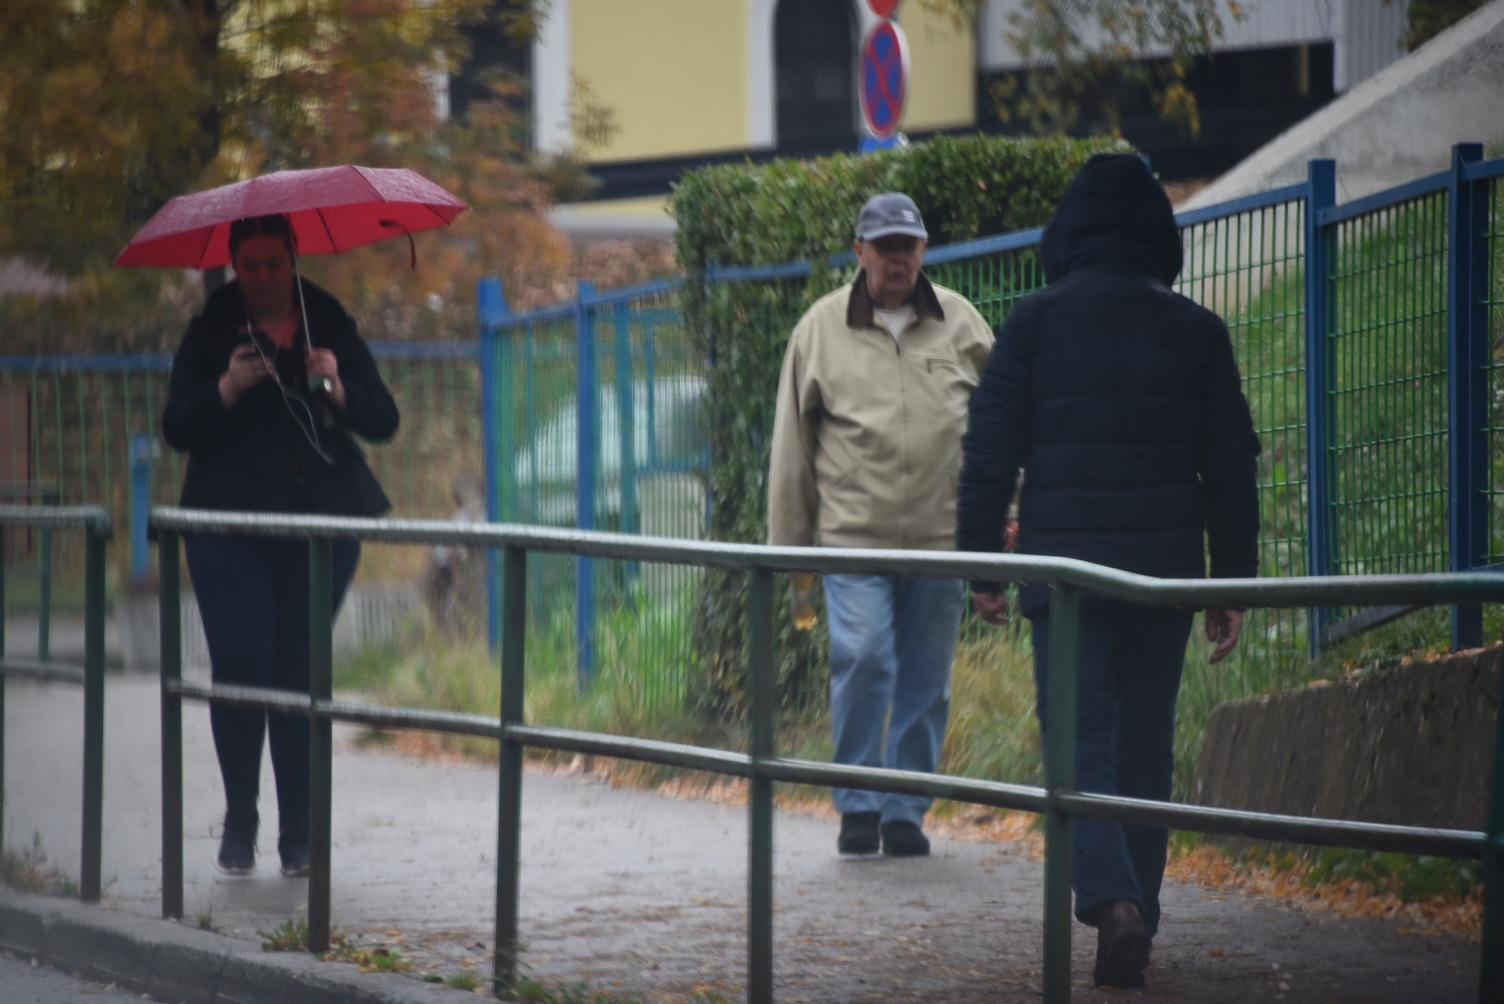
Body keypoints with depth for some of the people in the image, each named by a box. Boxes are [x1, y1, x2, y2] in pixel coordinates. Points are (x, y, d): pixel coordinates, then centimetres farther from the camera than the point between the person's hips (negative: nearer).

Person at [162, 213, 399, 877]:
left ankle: (299, 831, 3)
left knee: (301, 668, -1)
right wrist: (226, 389, -16)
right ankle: (239, 817, 5)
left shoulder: (331, 329, 9)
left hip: (320, 523, 1)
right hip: (232, 527, -1)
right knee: (240, 665, -9)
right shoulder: (210, 335, 6)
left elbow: (383, 422, 5)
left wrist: (338, 391, -14)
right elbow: (177, 429, 1)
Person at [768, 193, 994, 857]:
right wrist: (791, 552, 8)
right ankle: (857, 806, -1)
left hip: (941, 535, 2)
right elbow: (791, 448, 8)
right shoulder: (822, 329, 5)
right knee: (863, 659, -15)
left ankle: (905, 812, 15)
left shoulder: (959, 323, 8)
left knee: (926, 682, 4)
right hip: (853, 534, -2)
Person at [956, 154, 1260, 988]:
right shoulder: (1196, 332, 5)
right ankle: (1136, 912, 16)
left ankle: (1111, 899, -25)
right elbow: (1230, 467, 7)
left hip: (1063, 566, -2)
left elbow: (990, 450, -2)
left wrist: (980, 565, 4)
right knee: (1146, 747, 13)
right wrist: (1233, 585, 13)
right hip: (1164, 570, 2)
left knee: (1078, 741, -3)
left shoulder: (1036, 322, -1)